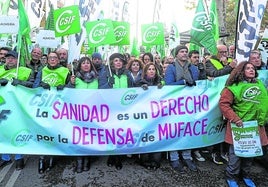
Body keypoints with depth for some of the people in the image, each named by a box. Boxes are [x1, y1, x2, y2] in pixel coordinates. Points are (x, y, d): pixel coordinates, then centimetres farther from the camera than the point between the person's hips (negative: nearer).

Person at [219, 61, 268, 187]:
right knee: (236, 153, 2)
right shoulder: (234, 87, -9)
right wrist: (234, 119, -19)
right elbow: (223, 104, -14)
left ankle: (245, 174, 36)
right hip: (239, 126, -6)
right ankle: (231, 176, 22)